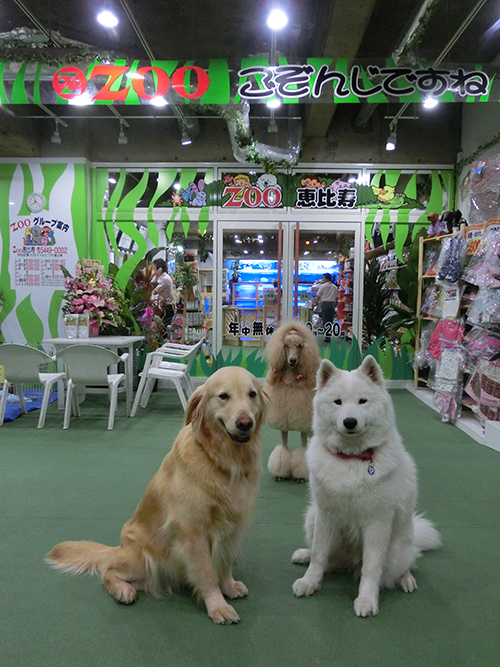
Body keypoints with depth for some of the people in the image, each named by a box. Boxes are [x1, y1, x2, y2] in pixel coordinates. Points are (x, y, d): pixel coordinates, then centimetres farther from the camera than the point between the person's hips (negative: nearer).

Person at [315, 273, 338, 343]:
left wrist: (317, 302, 14)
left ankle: (327, 337, -8)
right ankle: (329, 335, 10)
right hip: (333, 304, 5)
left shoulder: (323, 286, -2)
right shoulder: (335, 287, 13)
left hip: (325, 303, -5)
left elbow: (318, 296, -2)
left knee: (325, 321, -4)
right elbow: (337, 297, 15)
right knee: (331, 321, 10)